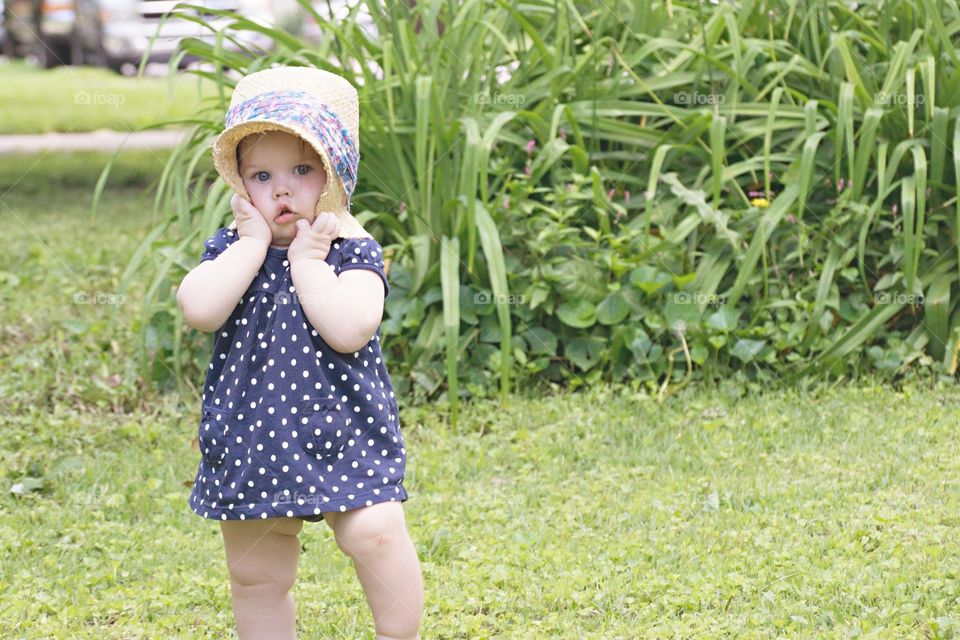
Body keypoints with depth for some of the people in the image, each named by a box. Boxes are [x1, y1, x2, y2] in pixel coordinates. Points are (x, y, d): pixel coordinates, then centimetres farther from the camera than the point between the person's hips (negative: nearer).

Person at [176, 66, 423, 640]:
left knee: (375, 533, -22)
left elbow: (349, 330, -26)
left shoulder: (353, 251, -6)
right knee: (256, 575, 13)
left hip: (343, 433, -4)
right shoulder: (232, 250, 3)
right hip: (251, 437, 4)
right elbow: (200, 310, -19)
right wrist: (253, 244, -14)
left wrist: (307, 259, -18)